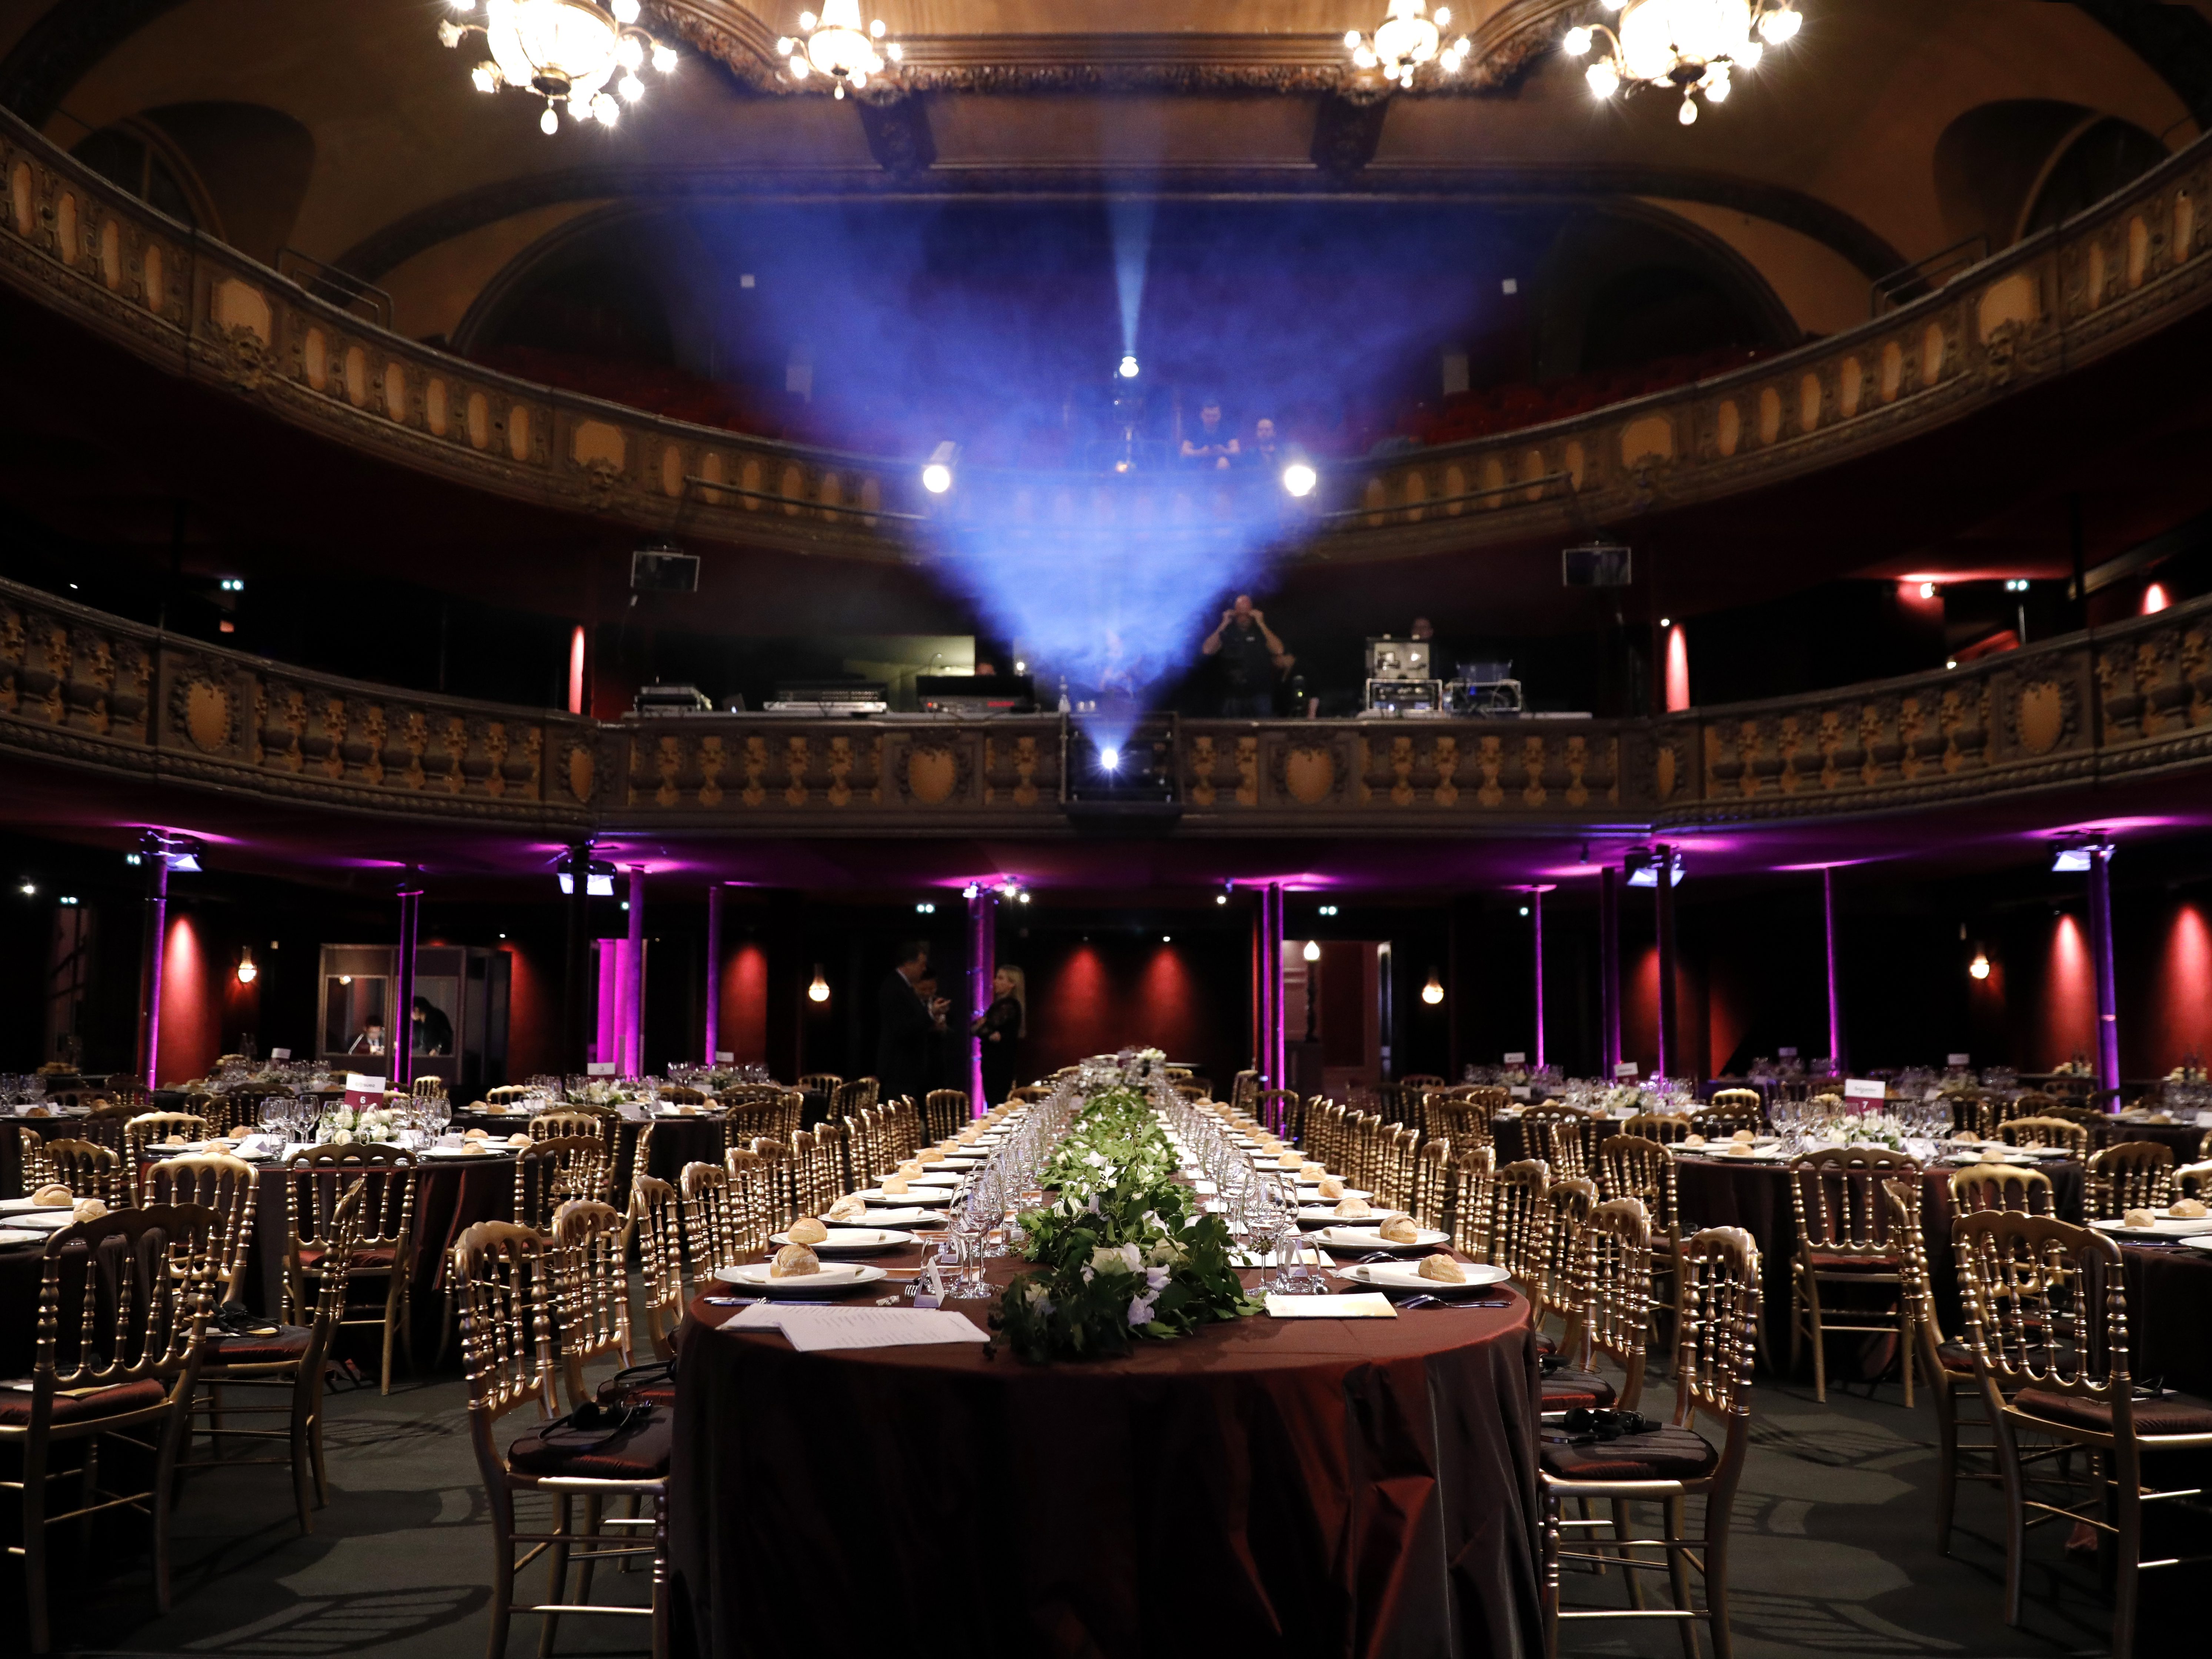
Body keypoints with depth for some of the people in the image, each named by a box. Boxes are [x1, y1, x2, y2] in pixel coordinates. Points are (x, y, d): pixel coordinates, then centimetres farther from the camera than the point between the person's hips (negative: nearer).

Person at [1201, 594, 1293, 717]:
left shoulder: (1262, 630, 6)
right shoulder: (1227, 632, 5)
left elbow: (1279, 650, -10)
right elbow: (1207, 650, -9)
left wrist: (1261, 625, -11)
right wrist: (1223, 625, -10)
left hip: (1260, 693, 0)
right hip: (1233, 696, 1)